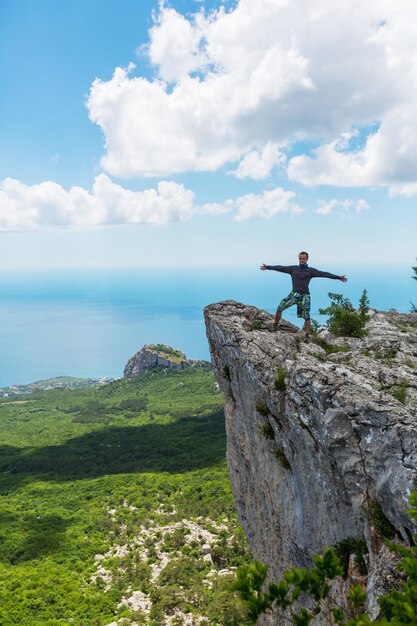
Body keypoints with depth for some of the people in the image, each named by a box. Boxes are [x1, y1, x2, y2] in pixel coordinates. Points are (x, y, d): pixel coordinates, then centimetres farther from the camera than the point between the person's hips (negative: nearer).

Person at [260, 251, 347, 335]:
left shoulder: (311, 271, 4)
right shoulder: (293, 268, 9)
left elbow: (324, 274, -2)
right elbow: (281, 268, 4)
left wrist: (338, 277, -9)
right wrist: (268, 267, -3)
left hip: (305, 296, -1)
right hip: (294, 294, 1)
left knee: (306, 317, -1)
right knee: (280, 307, -14)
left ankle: (307, 335, 11)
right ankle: (275, 326, 3)